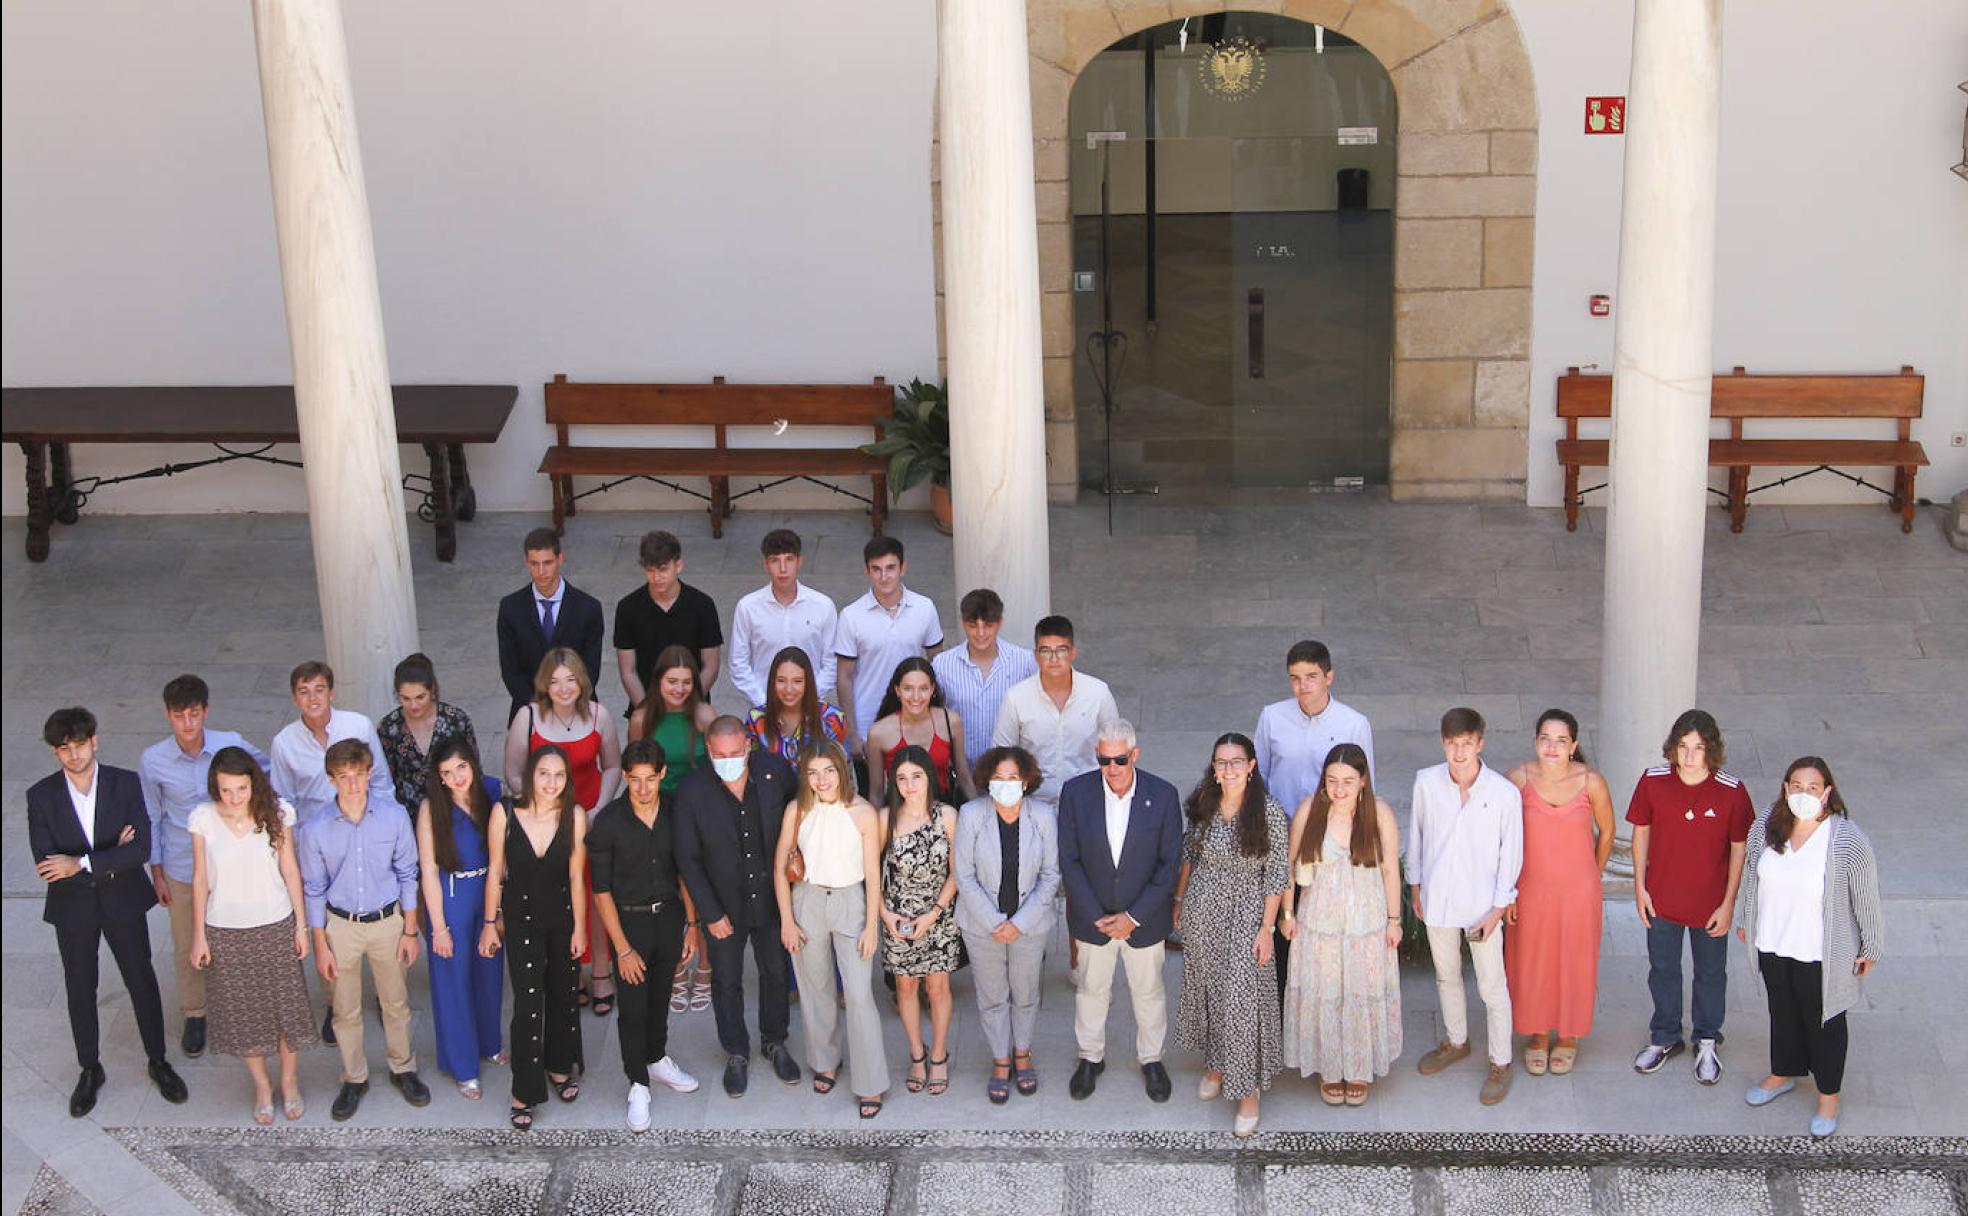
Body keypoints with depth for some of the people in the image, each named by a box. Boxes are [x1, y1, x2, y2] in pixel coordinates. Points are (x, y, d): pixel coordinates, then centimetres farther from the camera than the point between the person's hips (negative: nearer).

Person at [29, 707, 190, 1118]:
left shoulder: (126, 784, -12)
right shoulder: (41, 796, -11)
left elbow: (141, 848, -19)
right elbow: (46, 863, -16)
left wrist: (83, 863, -28)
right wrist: (110, 858, -21)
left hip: (123, 902, 0)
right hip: (73, 909, 1)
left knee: (142, 982, 11)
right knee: (80, 990, 14)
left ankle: (158, 1061, 30)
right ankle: (89, 1071, 32)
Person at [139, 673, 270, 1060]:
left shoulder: (231, 744, -16)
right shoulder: (153, 760, -15)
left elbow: (267, 767, 7)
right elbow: (152, 819, -2)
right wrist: (157, 873, 2)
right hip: (182, 868, 0)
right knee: (188, 948, 14)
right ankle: (194, 1016, 35)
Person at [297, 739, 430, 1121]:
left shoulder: (394, 817, -13)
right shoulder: (315, 829, -14)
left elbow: (407, 875, -2)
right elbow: (314, 890, -3)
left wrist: (410, 931, 0)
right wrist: (321, 946, -2)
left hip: (387, 921, 0)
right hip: (341, 926, 0)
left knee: (396, 1003, 16)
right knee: (346, 1012, 13)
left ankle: (403, 1069, 37)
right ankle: (354, 1079, 33)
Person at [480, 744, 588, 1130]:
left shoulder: (574, 816, -15)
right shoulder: (504, 812, -16)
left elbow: (576, 876, -8)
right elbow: (495, 871, -6)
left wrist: (579, 928, -3)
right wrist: (490, 922, -1)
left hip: (563, 915, 2)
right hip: (521, 916, -2)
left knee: (564, 996, 17)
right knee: (528, 1003, -5)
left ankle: (560, 1067, 40)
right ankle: (524, 1093, 5)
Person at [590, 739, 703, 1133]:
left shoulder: (674, 814, -6)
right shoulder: (608, 822, -17)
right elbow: (601, 890, -13)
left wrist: (691, 924, 5)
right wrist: (623, 949, -14)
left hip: (669, 915, 3)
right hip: (630, 920, -3)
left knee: (660, 996, 18)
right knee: (634, 1006, 1)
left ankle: (657, 1060, 40)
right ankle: (639, 1085, 15)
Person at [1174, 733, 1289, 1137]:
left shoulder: (1270, 811, -15)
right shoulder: (1202, 804, -3)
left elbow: (1276, 874, -11)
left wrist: (1267, 927, -11)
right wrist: (1179, 900, 15)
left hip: (1246, 912, -4)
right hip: (1202, 909, 4)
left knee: (1242, 996, -6)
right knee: (1206, 986, 16)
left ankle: (1248, 1090, 6)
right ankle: (1215, 1063, 37)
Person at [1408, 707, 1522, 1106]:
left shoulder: (1504, 793, -18)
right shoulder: (1426, 783, -10)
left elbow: (1511, 852, -9)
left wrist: (1498, 908, -9)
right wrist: (1415, 886, 10)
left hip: (1482, 903, -3)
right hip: (1437, 898, 3)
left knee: (1492, 986, 6)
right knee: (1446, 975, 22)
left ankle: (1500, 1062, 23)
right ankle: (1456, 1041, 44)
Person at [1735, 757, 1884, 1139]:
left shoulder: (1848, 841, -24)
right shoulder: (1766, 826, -9)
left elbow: (1866, 898, -13)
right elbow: (1751, 875, 7)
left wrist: (1872, 947, -5)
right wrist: (1745, 919, 17)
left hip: (1820, 953, -4)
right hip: (1772, 945, 5)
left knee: (1824, 1021, 14)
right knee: (1782, 1011, 25)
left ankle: (1828, 1096, 33)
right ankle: (1783, 1074, 48)